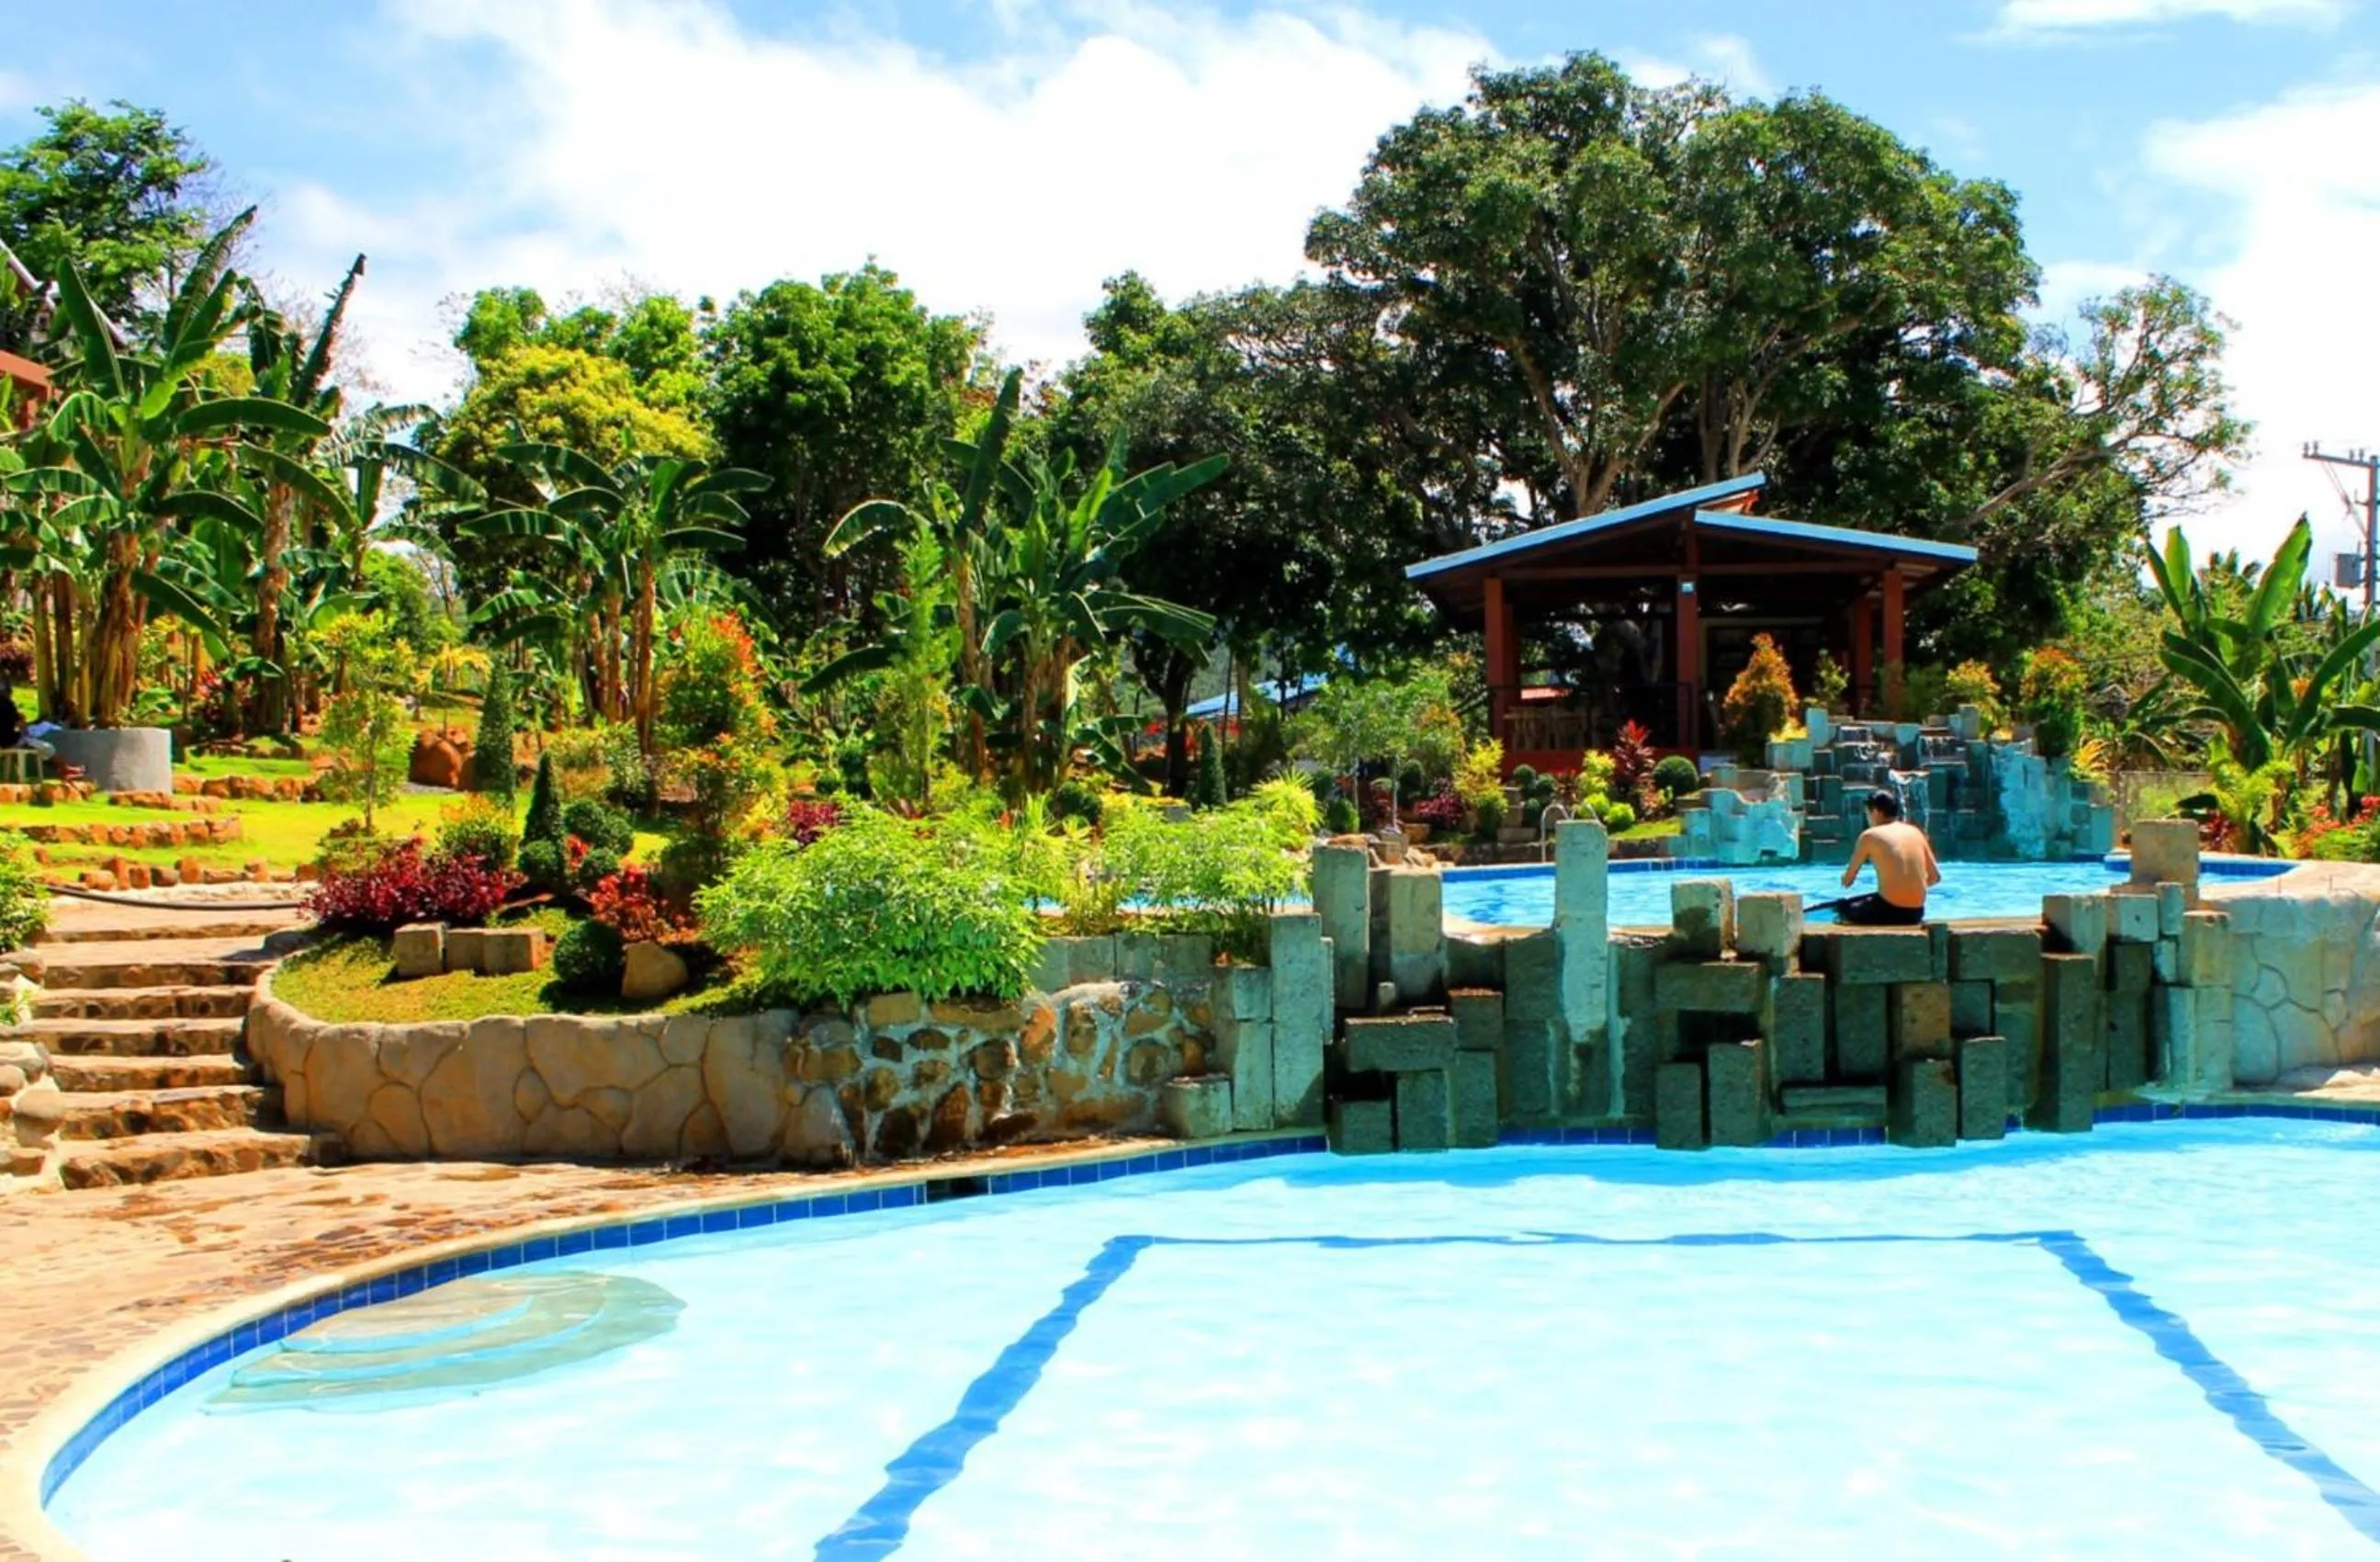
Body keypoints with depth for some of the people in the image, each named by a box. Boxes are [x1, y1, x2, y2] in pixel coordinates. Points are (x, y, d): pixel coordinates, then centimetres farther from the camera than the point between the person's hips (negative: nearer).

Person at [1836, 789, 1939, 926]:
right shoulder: (1915, 832, 11)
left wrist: (1846, 878, 31)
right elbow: (1935, 877, 15)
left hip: (1889, 911, -5)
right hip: (1916, 913, 5)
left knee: (1842, 908, 21)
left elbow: (1847, 880, 7)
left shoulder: (1870, 835, -2)